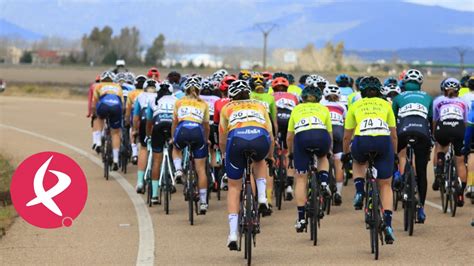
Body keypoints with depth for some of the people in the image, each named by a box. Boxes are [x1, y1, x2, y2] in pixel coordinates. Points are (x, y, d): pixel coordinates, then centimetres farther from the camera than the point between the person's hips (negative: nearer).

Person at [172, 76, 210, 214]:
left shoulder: (179, 102, 23)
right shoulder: (203, 104, 24)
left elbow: (174, 123, 28)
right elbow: (206, 126, 28)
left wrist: (172, 138, 41)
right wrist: (206, 140, 43)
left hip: (182, 130, 0)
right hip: (197, 131, 0)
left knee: (176, 149, 36)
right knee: (201, 169, 6)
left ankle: (178, 169, 9)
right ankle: (203, 202, 4)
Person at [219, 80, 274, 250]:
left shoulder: (227, 108, 31)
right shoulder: (259, 106, 34)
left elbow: (222, 142, 35)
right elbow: (270, 137, 38)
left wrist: (227, 155, 56)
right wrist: (270, 155, 57)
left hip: (237, 139, -1)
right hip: (260, 139, 1)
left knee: (234, 187, 16)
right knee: (259, 161, 39)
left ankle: (233, 234, 8)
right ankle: (262, 199, 19)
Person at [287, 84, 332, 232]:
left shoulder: (296, 109, 32)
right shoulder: (323, 109, 31)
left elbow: (289, 137, 31)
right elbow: (329, 134, 32)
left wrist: (291, 153, 45)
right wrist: (328, 151, 48)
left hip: (301, 137, 0)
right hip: (321, 136, 0)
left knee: (301, 179, 9)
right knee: (323, 157, 36)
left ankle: (301, 218, 7)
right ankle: (324, 182, 10)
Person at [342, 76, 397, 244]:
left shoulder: (355, 106, 25)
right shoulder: (385, 105, 26)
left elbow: (347, 136, 29)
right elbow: (393, 135, 25)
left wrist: (345, 154, 45)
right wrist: (394, 155, 39)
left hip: (361, 141, 0)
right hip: (383, 142, 0)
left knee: (358, 162, 37)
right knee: (385, 185, 12)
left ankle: (359, 192, 12)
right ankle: (388, 224, -2)